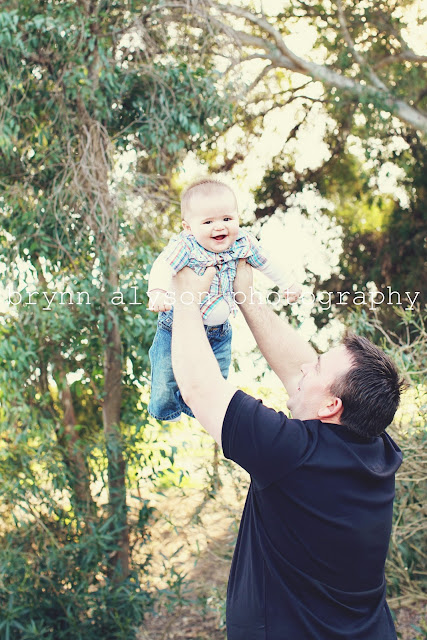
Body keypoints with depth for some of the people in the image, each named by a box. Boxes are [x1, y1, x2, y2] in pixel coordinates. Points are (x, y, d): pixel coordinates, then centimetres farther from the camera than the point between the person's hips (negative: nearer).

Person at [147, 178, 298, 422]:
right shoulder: (185, 246, -26)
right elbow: (163, 267, -40)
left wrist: (287, 284, 13)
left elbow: (265, 262, 5)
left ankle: (195, 409, 49)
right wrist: (159, 292, -59)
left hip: (219, 330, 4)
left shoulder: (243, 242, -12)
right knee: (167, 378, 9)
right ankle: (165, 409, 43)